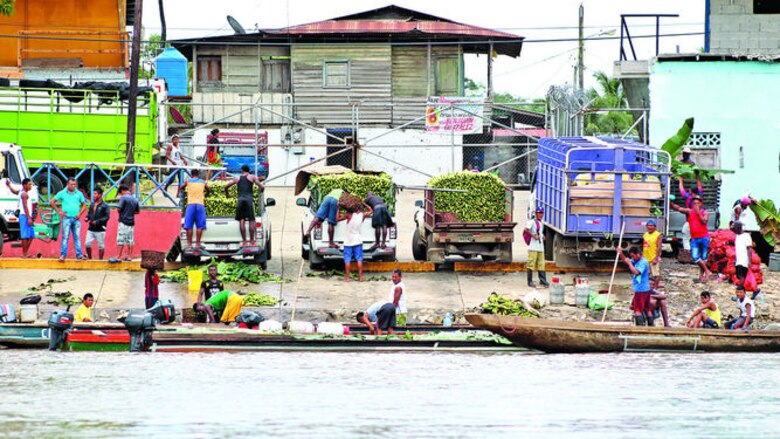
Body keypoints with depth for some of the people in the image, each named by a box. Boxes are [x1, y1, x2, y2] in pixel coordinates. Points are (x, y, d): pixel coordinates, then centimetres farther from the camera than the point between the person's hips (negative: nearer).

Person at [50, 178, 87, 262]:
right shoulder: (62, 193, 2)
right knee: (65, 237, -6)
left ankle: (79, 255, 8)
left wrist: (80, 213, 1)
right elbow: (52, 202, 7)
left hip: (76, 219, 2)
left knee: (77, 237, 5)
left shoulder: (79, 194, 7)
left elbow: (84, 205, 15)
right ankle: (63, 255, -5)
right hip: (66, 218, -2)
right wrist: (59, 211, -1)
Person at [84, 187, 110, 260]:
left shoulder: (104, 206, -7)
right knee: (87, 244, -4)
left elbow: (107, 217, -11)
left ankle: (100, 260, 10)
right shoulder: (92, 205, 12)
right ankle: (89, 258, 10)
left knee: (101, 246, 2)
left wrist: (97, 222, -20)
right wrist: (87, 218, 0)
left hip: (100, 230, -5)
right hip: (91, 229, 5)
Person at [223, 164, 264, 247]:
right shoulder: (252, 177, 12)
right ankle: (251, 241, -3)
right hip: (249, 198, -2)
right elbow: (261, 187, 1)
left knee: (241, 221, 2)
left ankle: (244, 242, -3)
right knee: (251, 221, 0)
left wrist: (227, 194, 44)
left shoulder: (237, 178, 19)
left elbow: (226, 186, 25)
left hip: (240, 199, 2)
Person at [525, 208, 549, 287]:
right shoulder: (532, 222, -6)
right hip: (533, 247, -8)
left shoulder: (542, 223, 19)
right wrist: (533, 235, -22)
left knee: (541, 264, 6)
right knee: (531, 264, -5)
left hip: (541, 247, 8)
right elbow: (526, 229, -21)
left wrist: (542, 236, 13)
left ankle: (543, 281, 5)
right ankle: (530, 281, -1)